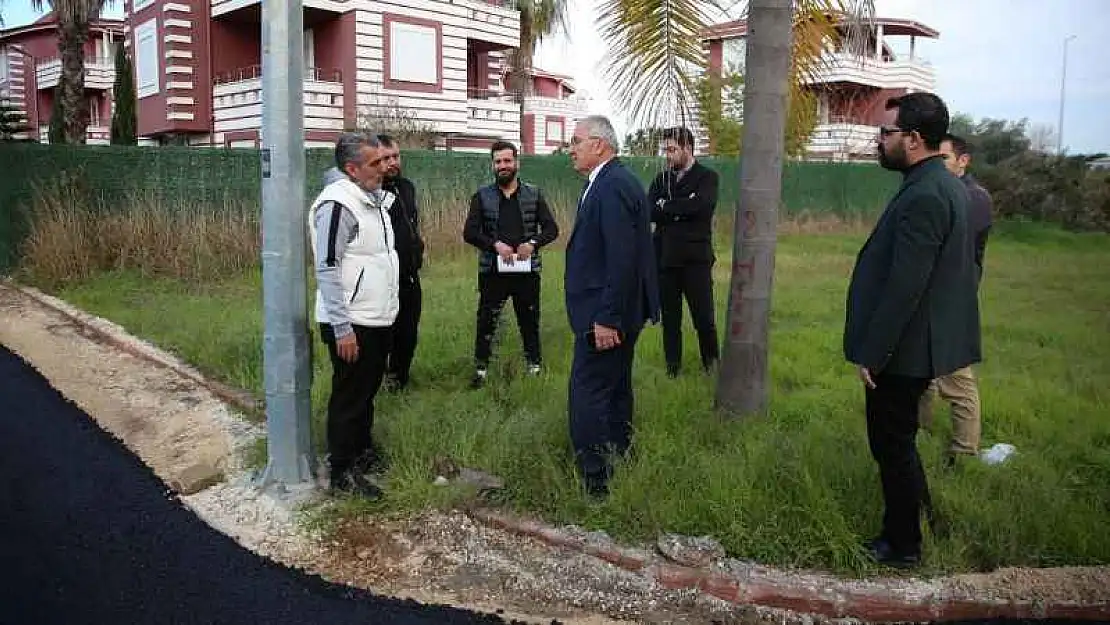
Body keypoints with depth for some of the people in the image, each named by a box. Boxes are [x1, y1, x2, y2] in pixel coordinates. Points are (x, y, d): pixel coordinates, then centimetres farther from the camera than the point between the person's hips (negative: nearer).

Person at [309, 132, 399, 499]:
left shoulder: (374, 199, 11)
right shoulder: (337, 204, -19)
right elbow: (327, 269, -21)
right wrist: (342, 329, -22)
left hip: (377, 318, 9)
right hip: (352, 324, -9)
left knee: (368, 390, 20)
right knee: (349, 396, 1)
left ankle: (362, 452, 37)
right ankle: (342, 473, 14)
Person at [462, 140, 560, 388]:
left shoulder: (534, 194, 4)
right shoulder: (482, 196, 2)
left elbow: (551, 228, 3)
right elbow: (469, 232, -3)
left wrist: (533, 243, -15)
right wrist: (496, 244, -17)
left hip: (527, 270, 1)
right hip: (492, 270, 0)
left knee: (529, 319, 11)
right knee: (487, 319, 5)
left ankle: (535, 366, 26)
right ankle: (481, 368, 19)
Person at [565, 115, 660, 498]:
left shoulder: (613, 186, -19)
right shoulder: (611, 182, 13)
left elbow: (622, 260, -25)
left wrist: (607, 319, -24)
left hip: (604, 314, -11)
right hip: (616, 313, 11)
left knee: (587, 397, -6)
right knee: (615, 392, 19)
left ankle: (596, 486, 2)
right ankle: (619, 469, 32)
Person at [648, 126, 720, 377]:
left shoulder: (707, 177, 0)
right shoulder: (661, 179, 12)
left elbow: (702, 206, -20)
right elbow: (649, 212, -2)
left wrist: (666, 207, -10)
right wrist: (681, 210, -13)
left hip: (695, 259, -3)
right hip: (665, 258, 4)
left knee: (704, 316, 1)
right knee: (669, 316, 10)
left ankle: (712, 361, 21)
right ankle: (673, 363, 23)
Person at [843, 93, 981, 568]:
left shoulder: (923, 197, -24)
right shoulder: (942, 185, 8)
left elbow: (904, 288, -26)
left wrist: (871, 353, -19)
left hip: (902, 349, -10)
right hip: (916, 344, 10)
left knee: (891, 445, 6)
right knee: (897, 440, 23)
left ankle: (901, 546, 22)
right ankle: (917, 518, 38)